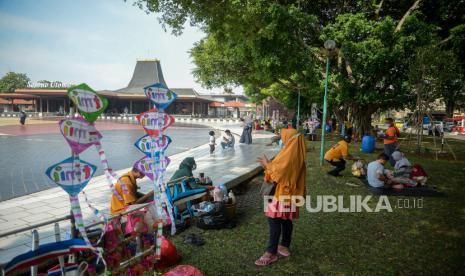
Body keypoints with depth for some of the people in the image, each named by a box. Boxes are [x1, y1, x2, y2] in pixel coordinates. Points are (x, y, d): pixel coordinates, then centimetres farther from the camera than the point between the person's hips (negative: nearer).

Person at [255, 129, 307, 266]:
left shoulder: (288, 154, -21)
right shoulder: (297, 153, 8)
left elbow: (277, 171, -20)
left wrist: (267, 165, -3)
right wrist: (269, 164, 12)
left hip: (282, 193, -10)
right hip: (290, 192, 10)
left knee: (274, 220, -5)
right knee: (286, 220, 16)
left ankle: (271, 253, 0)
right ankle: (284, 246, 27)